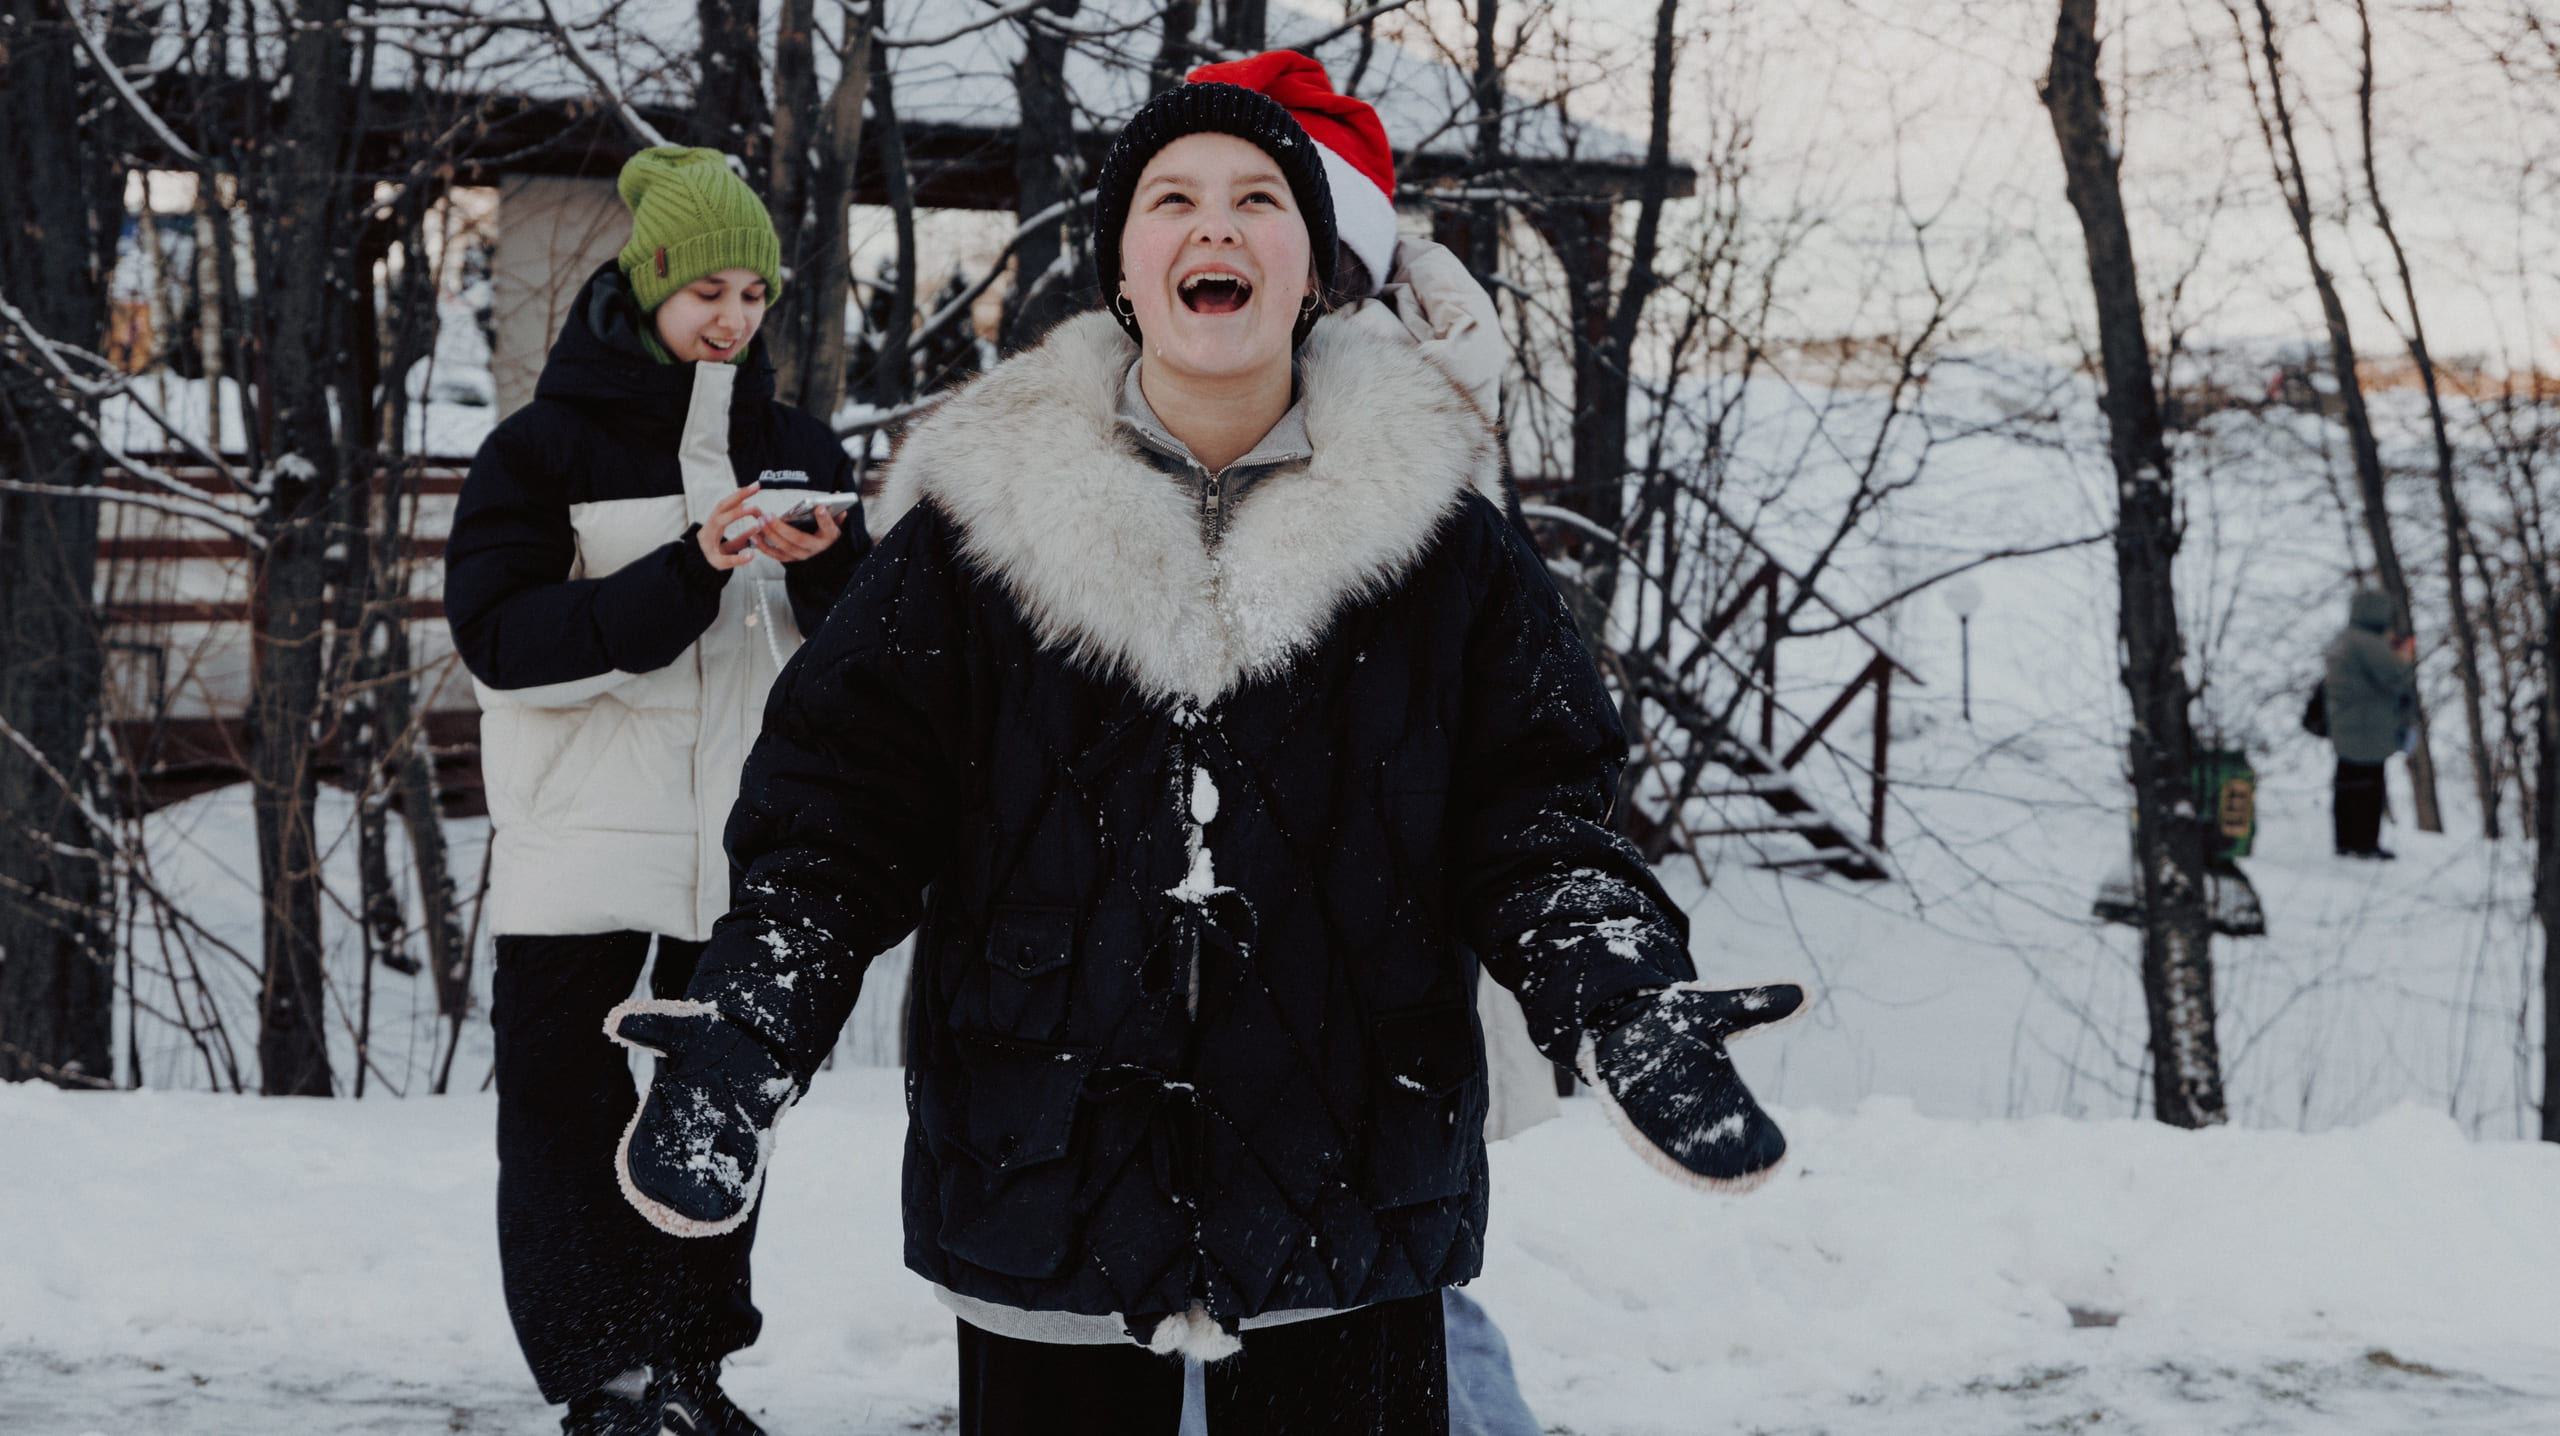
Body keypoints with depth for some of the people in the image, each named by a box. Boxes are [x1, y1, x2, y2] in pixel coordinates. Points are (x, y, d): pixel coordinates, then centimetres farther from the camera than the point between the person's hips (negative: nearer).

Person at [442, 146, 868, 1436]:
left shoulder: (795, 445, 11)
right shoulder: (548, 445, -2)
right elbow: (501, 637, -14)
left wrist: (827, 559, -13)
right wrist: (689, 572, -22)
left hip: (746, 843, 4)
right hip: (585, 836, -4)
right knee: (566, 1105, -4)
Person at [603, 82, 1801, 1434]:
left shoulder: (1433, 523, 1)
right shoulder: (979, 520, -1)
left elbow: (1530, 814, 2)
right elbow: (842, 809, 1)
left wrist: (1623, 1001, -15)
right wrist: (747, 1026, -14)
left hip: (1346, 1210, 1)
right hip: (1042, 1200, 0)